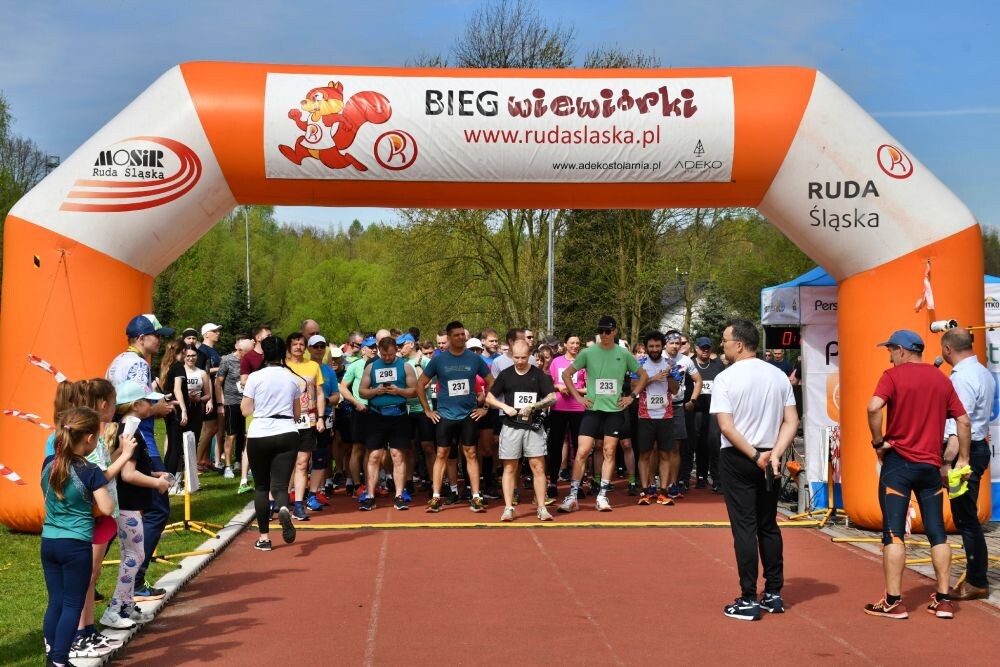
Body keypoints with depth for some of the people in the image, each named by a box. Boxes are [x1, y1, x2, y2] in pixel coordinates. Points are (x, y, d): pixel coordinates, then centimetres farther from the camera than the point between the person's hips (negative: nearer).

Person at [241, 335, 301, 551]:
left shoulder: (255, 377, -4)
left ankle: (264, 537, 11)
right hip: (287, 434, 1)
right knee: (280, 485, -1)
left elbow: (245, 410, -1)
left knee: (261, 487, 12)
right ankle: (283, 509, -36)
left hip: (259, 436, -1)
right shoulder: (292, 378, 6)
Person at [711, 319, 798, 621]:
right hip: (769, 461, 5)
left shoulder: (725, 378, -11)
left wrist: (755, 456, -12)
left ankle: (749, 601, 2)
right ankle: (773, 594, 20)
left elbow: (726, 427, -18)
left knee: (744, 527, -1)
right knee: (769, 525, 14)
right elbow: (791, 421, 1)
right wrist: (774, 454, -6)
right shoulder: (779, 376, 5)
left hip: (737, 460, -5)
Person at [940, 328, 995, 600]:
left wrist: (948, 462, -26)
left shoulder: (961, 378, -18)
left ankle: (977, 583, 1)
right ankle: (975, 577, 21)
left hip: (964, 451, -10)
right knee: (965, 516, 15)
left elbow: (959, 426, -24)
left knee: (966, 518, -4)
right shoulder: (984, 373, 14)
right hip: (978, 447, 10)